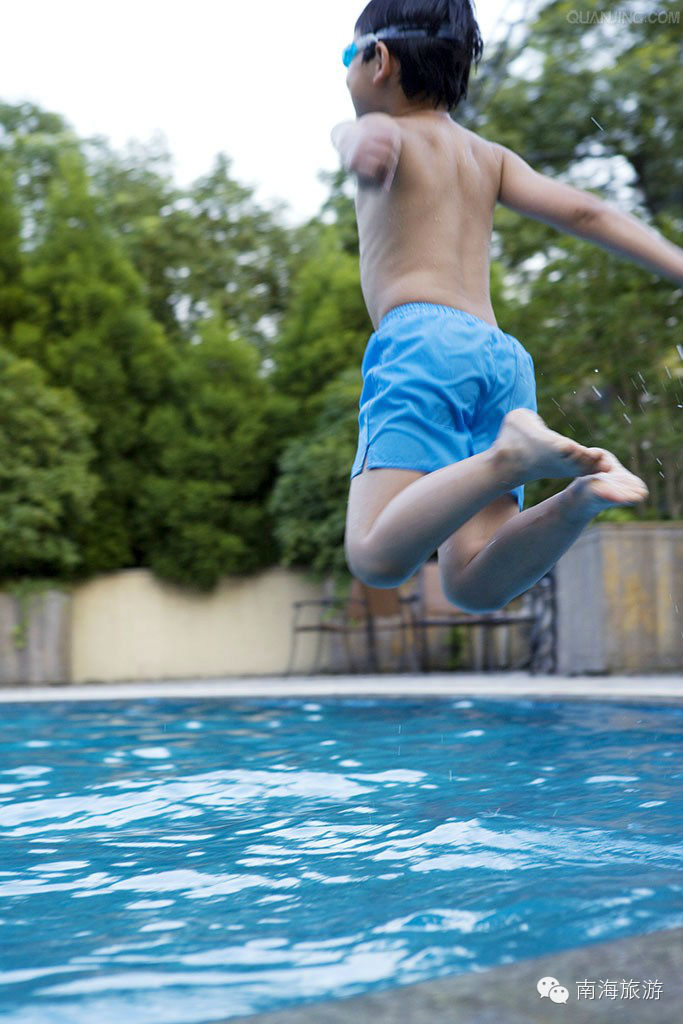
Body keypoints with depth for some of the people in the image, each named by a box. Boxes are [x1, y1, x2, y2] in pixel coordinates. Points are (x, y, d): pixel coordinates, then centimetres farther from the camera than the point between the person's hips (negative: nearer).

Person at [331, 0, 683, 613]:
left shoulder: (393, 135, 15)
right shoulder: (491, 158, 28)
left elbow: (352, 132, -11)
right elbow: (583, 213, 15)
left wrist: (362, 142, -28)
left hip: (423, 339, -6)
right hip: (504, 357, 6)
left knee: (377, 558, -18)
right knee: (474, 584, -6)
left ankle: (514, 455, -34)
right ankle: (583, 495, -29)